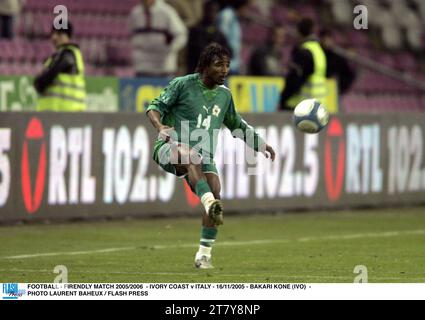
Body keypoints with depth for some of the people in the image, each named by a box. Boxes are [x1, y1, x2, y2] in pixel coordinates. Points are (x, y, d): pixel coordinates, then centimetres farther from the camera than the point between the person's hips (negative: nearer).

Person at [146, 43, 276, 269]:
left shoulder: (224, 95, 16)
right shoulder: (183, 85, 0)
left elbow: (236, 125, 32)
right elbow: (155, 107, -1)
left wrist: (260, 144, 25)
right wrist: (160, 126, -22)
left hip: (203, 156, 5)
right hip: (170, 148, -5)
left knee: (215, 193, -18)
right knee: (192, 154, -40)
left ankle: (204, 254, -11)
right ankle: (210, 203, -58)